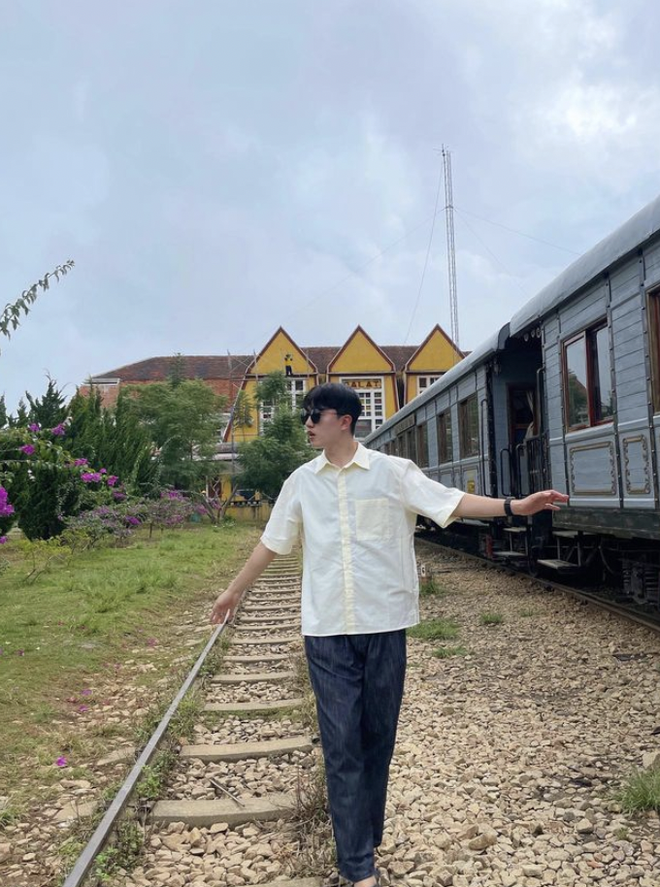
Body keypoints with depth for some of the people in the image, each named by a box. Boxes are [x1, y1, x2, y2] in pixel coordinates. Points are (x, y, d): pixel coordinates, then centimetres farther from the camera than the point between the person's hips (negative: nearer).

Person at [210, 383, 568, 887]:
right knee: (342, 743, 2)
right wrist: (235, 590, 23)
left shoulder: (392, 472, -2)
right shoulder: (301, 482, 7)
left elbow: (449, 502, -7)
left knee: (378, 736, 11)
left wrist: (515, 506, -19)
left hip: (384, 624, -1)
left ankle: (365, 836, 31)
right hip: (327, 629, 1)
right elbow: (272, 542, 16)